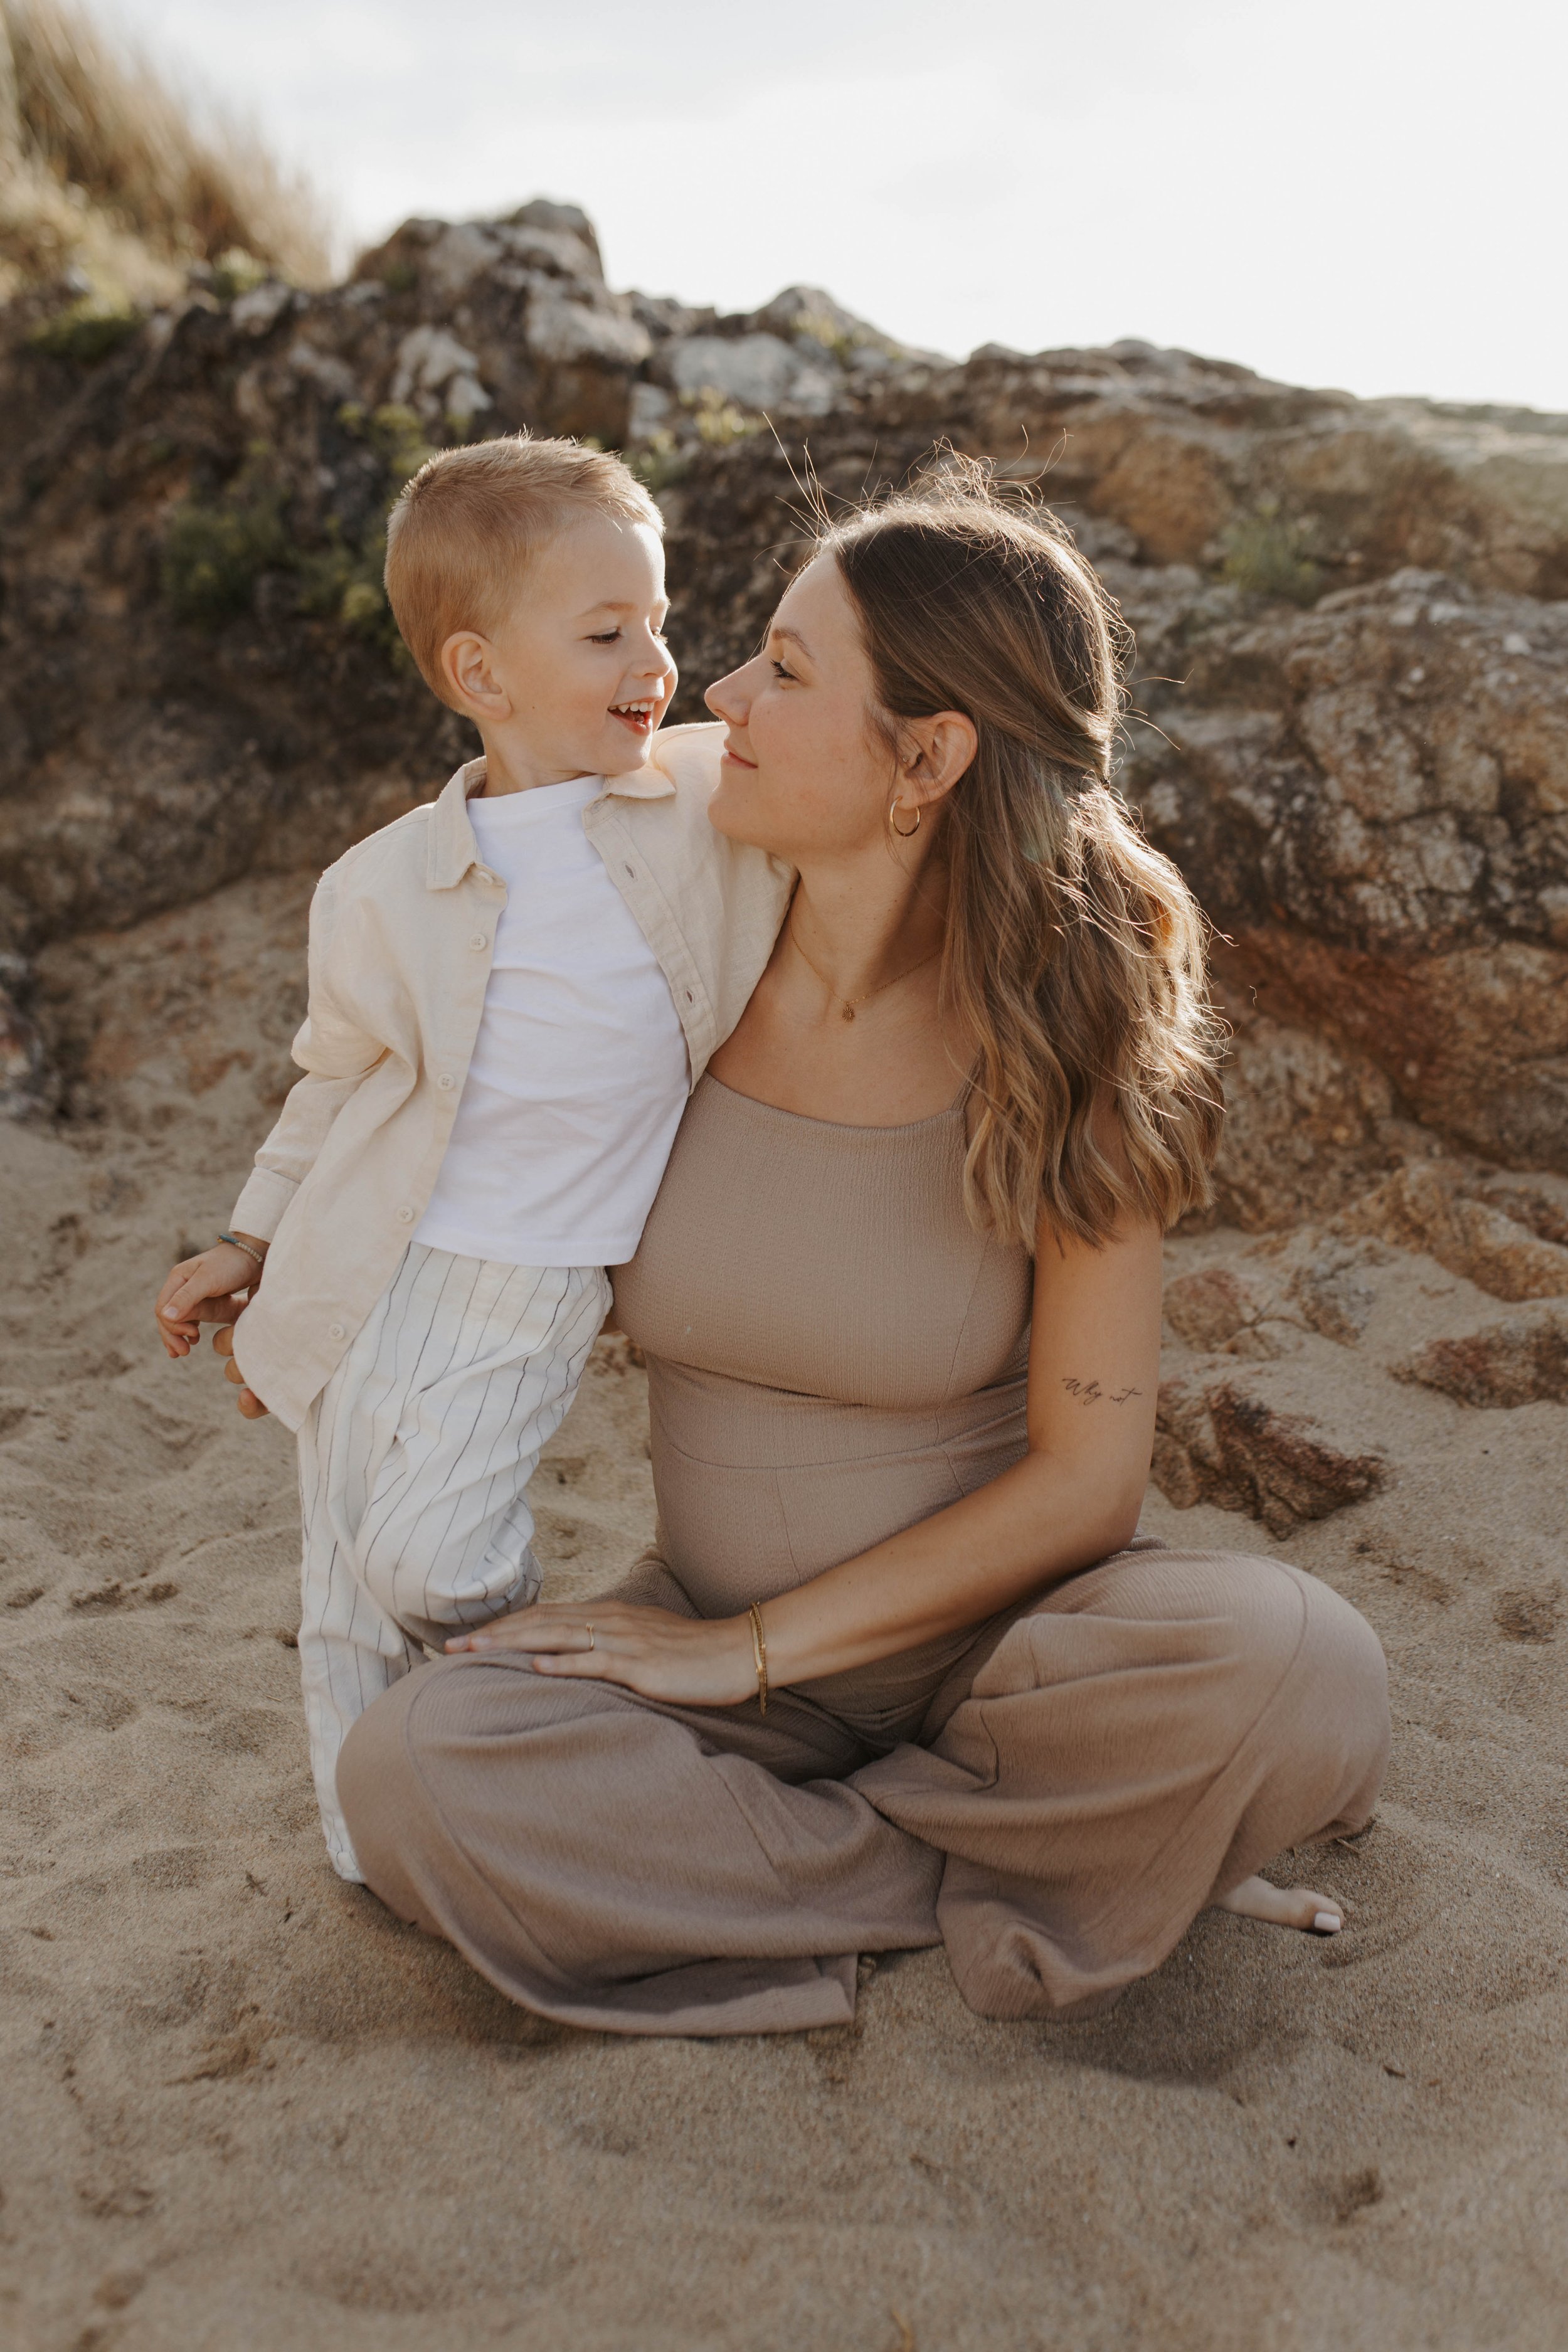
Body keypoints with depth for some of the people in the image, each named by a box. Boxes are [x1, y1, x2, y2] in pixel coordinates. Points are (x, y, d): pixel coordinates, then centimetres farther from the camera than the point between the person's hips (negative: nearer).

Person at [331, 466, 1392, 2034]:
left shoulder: (1060, 1050, -15)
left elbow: (1085, 1482, -15)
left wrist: (748, 1647, -17)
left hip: (985, 1640, -1)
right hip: (721, 1642, 2)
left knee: (1304, 1675, -33)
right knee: (408, 1777, -27)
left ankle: (734, 1854, -11)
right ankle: (1006, 1875, -12)